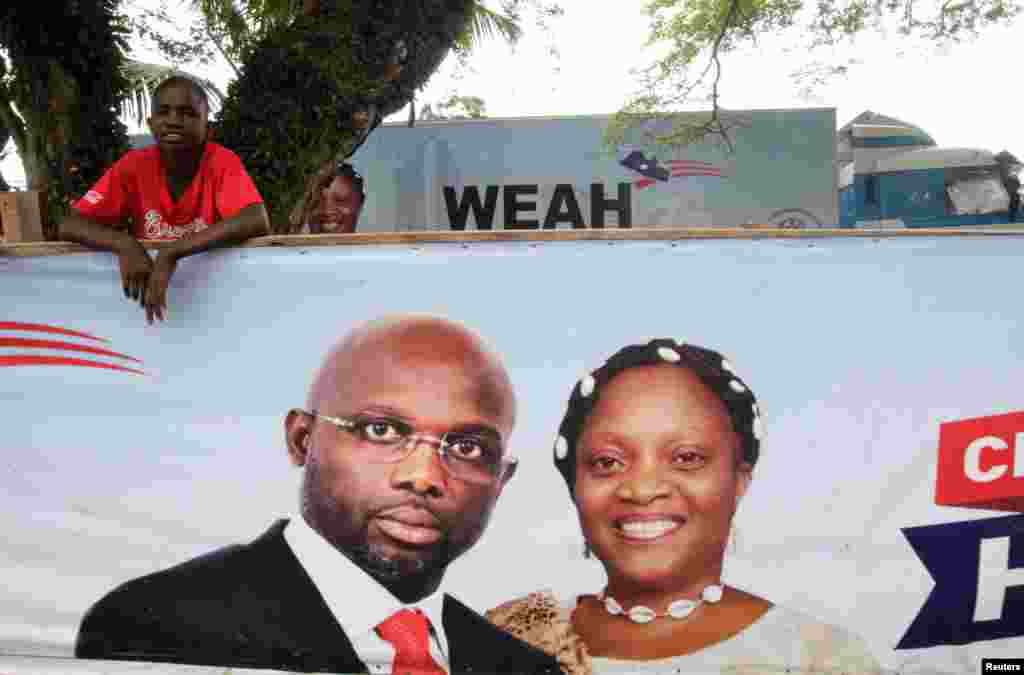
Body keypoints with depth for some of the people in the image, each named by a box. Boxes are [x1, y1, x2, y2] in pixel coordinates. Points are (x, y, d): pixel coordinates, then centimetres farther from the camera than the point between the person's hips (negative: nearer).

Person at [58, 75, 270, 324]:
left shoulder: (223, 163, -16)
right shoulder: (134, 166, -7)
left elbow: (258, 222, -34)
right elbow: (69, 226, -10)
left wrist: (171, 253, -37)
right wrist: (125, 244, -30)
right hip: (147, 286, 4)